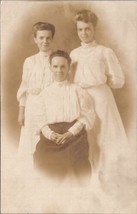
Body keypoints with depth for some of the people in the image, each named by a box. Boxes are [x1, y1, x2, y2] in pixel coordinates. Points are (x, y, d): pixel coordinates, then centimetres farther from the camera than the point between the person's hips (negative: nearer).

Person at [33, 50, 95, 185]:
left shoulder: (77, 91, 14)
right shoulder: (45, 93, 19)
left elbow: (88, 115, 5)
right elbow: (41, 118, 12)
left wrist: (71, 132, -9)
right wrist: (50, 133, -8)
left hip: (75, 133, -1)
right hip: (51, 135, 2)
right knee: (42, 158, -26)